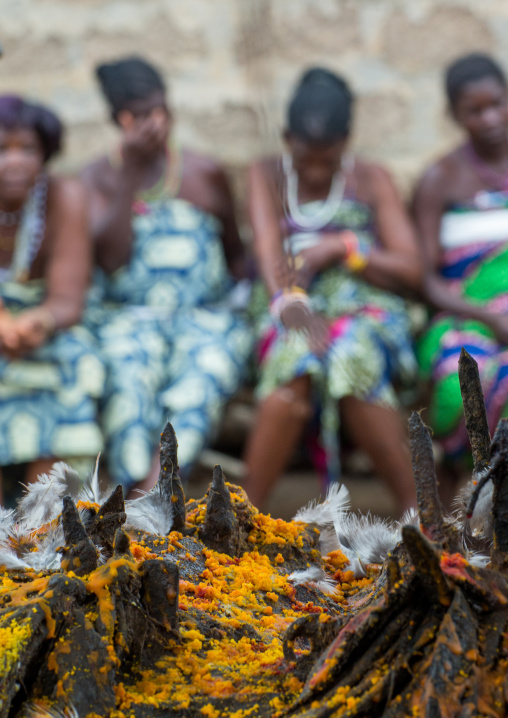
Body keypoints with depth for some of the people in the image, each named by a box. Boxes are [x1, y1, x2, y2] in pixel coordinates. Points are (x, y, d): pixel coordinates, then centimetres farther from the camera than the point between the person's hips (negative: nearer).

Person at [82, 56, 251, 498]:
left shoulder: (205, 173, 15)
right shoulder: (98, 180, 10)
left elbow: (235, 251, 24)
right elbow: (110, 258, -5)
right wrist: (131, 174, -7)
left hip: (206, 315, 1)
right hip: (128, 317, -1)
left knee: (204, 373, -35)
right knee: (128, 379, -36)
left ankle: (152, 493, -47)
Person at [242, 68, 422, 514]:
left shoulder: (372, 181, 13)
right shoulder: (267, 177, 14)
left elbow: (411, 270, 5)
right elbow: (268, 248, -6)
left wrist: (340, 248, -8)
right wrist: (289, 301, -27)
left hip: (367, 309, 0)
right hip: (297, 313, 0)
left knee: (350, 359, -37)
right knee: (298, 360, -37)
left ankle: (416, 508, -31)